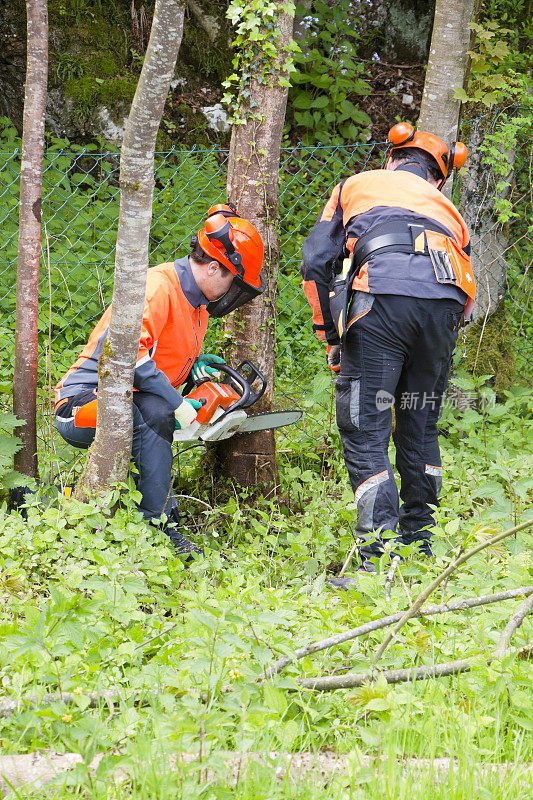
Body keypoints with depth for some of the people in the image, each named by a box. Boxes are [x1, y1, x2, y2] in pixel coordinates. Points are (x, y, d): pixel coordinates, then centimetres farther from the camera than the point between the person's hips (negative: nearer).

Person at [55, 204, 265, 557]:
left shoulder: (197, 303, 13)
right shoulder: (158, 287, -19)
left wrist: (192, 364, 2)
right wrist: (177, 404, -29)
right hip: (82, 405, -10)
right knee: (154, 411, -32)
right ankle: (159, 525, -31)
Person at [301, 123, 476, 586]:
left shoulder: (357, 186, 29)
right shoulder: (447, 209, 35)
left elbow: (315, 259, 18)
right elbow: (467, 295, 25)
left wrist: (331, 337, 22)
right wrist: (442, 339, 32)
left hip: (381, 293, -3)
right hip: (444, 302, 4)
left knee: (366, 434, -3)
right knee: (420, 429, 21)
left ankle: (381, 564, -12)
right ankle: (418, 545, 26)